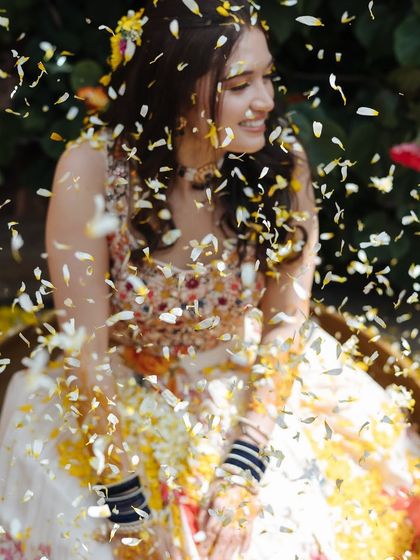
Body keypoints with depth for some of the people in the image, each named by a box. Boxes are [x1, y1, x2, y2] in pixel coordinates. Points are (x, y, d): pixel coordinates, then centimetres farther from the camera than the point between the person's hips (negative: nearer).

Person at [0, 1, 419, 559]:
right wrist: (126, 497, -23)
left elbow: (286, 324, -10)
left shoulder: (283, 163, -15)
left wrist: (243, 468, -20)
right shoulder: (92, 171, -22)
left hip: (252, 390, 2)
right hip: (121, 398, -2)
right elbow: (89, 346, -20)